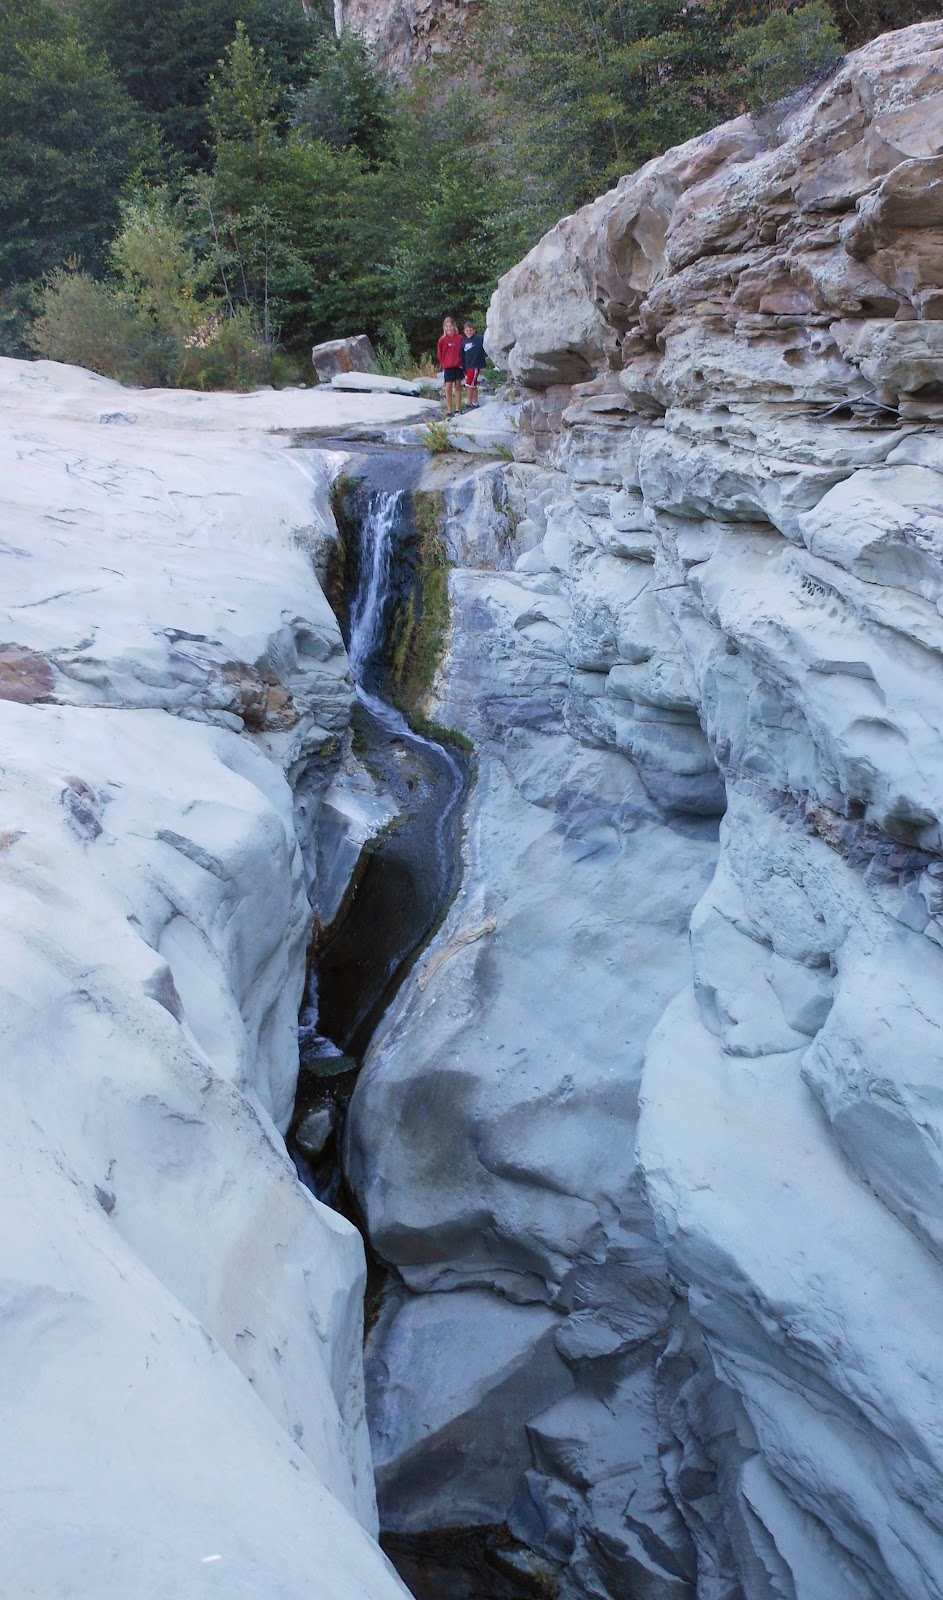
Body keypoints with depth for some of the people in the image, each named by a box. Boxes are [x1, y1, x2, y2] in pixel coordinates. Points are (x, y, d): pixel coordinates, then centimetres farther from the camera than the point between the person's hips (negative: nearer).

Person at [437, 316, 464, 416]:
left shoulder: (459, 338, -2)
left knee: (458, 387, 8)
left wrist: (461, 363, 0)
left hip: (458, 366, 1)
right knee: (448, 388, -3)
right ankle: (449, 411, 0)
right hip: (448, 367, -1)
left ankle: (457, 409, 15)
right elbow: (440, 354, 5)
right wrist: (443, 364, 3)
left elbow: (462, 352, 4)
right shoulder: (442, 340, -2)